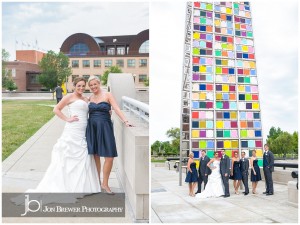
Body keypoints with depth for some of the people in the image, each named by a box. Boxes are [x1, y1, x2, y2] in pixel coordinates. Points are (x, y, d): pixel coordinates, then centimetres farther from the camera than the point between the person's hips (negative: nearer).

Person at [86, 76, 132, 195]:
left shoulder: (107, 95, 1)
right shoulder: (90, 98, 12)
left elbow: (117, 109, -9)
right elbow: (86, 112, 15)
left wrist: (125, 121, -21)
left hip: (105, 128, -3)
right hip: (92, 128, 3)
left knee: (110, 157, -7)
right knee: (95, 156, 6)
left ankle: (105, 184, 8)